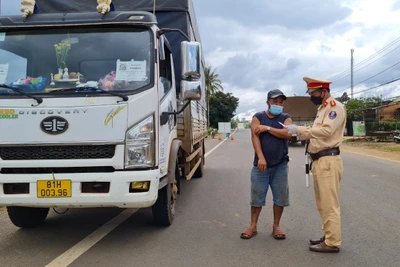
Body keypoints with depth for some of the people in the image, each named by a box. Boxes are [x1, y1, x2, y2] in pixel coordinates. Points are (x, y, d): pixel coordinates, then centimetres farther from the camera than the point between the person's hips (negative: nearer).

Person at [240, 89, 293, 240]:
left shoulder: (285, 118, 7)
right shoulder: (258, 117, 3)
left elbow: (288, 134, -13)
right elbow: (255, 137, -9)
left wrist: (267, 128, -13)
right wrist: (261, 157, -21)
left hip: (280, 165, 1)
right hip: (261, 164, -1)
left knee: (280, 197, 6)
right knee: (257, 196, 4)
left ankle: (276, 227, 20)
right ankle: (253, 226, 15)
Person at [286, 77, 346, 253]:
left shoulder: (335, 106, -9)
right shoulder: (323, 108, 20)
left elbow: (326, 130, -22)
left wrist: (300, 129, -18)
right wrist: (296, 131, 4)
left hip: (328, 160, -10)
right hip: (319, 160, 10)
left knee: (329, 203, -5)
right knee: (323, 203, 15)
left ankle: (332, 243, 3)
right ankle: (328, 236, 26)